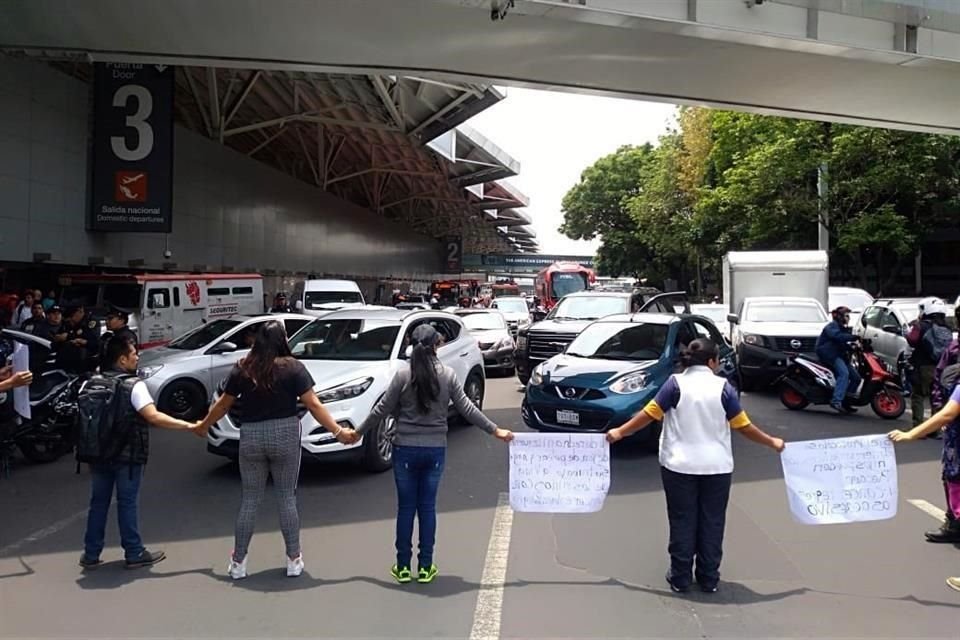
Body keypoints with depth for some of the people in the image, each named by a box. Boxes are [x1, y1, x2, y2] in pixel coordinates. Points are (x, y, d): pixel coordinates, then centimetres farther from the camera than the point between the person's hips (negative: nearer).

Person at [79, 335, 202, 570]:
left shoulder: (90, 383, 4)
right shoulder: (133, 385, -16)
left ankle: (91, 554, 20)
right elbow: (153, 417, -25)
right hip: (127, 455, -5)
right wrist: (188, 426, -24)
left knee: (98, 502, 14)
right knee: (127, 503, 3)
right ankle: (134, 553, 12)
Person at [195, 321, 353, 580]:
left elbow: (223, 404, 10)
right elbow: (313, 405, -10)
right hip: (285, 435, -2)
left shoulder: (242, 369, 1)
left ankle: (238, 562, 19)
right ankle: (294, 559, 14)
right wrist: (339, 432, -9)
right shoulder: (293, 368, -6)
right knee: (287, 498, 9)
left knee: (249, 500, 12)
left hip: (251, 437, 2)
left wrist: (203, 426, 27)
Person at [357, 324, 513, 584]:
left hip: (406, 449, -1)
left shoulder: (403, 376, -9)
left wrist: (358, 432, 9)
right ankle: (425, 567, 16)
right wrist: (495, 430, 6)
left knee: (406, 507, 9)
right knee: (427, 507, 10)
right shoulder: (448, 375, -4)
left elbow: (382, 410, -4)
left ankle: (403, 567, 16)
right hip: (435, 450, 1)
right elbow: (467, 409, -3)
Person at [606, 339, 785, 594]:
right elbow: (743, 426, -1)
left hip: (680, 466, 0)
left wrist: (620, 432, 5)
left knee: (682, 521, 8)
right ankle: (709, 579, 20)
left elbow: (650, 414, -6)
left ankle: (680, 578, 14)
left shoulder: (676, 383, -6)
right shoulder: (723, 387, -4)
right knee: (712, 522, 12)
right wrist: (772, 442, 13)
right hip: (717, 467, 1)